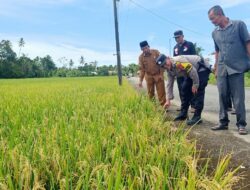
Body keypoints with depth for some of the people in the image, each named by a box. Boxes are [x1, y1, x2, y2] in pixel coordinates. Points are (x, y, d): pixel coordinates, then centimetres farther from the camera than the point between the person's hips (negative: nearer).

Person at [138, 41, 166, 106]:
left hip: (158, 75, -1)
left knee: (161, 92, -1)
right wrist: (140, 80, -6)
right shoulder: (141, 57, -4)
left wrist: (161, 74, -10)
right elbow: (141, 69, -1)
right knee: (150, 93, 7)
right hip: (149, 76, 2)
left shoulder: (156, 52, -7)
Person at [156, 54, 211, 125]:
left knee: (198, 91, -17)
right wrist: (168, 100, -4)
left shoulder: (178, 61, -31)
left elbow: (192, 70, -31)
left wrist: (195, 84, -21)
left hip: (202, 67, -9)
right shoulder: (169, 71, -3)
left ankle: (197, 117, -14)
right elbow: (169, 85, 0)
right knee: (185, 89, 7)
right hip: (192, 71, 9)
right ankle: (183, 113, 17)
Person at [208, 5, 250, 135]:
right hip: (222, 69, 5)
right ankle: (223, 122, 17)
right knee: (222, 96, 6)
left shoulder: (239, 25, -2)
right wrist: (216, 69, 17)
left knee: (238, 97, -3)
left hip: (237, 67, -4)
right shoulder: (215, 33, 11)